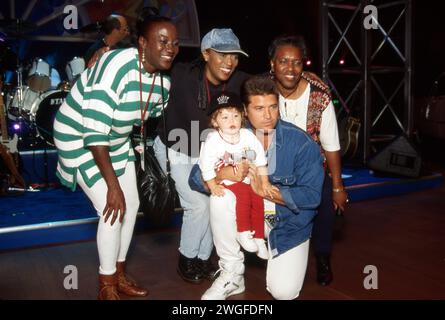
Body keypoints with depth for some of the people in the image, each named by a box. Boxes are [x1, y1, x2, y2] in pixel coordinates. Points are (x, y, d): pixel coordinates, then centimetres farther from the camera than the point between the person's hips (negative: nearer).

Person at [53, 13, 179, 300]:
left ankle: (119, 275, 29)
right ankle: (107, 286, 11)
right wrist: (113, 185, -31)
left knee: (131, 204, 8)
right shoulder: (117, 66, -32)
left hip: (116, 139, 8)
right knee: (112, 210, -11)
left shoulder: (163, 81, -6)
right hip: (79, 137, -8)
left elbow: (155, 117, 10)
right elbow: (94, 130, -34)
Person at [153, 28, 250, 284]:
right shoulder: (181, 75, -29)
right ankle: (186, 259, 16)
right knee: (198, 204, -12)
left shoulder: (239, 82, -18)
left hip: (206, 152, 5)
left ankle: (203, 258, 25)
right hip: (174, 150, -4)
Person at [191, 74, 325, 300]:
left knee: (283, 291, -15)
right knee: (220, 196, -28)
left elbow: (312, 195, -18)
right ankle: (232, 276, -10)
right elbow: (196, 179, -10)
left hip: (289, 221, -1)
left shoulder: (301, 143, -16)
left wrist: (266, 191, -26)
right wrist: (222, 174, -33)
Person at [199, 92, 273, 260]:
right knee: (242, 195, -27)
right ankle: (243, 233, -9)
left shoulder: (248, 136, -5)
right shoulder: (212, 141, -17)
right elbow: (206, 165, -15)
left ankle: (258, 237, 12)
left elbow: (260, 159, 1)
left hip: (248, 178, 5)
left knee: (258, 200, -6)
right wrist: (213, 186, -16)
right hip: (226, 181, -4)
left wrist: (265, 182, 1)